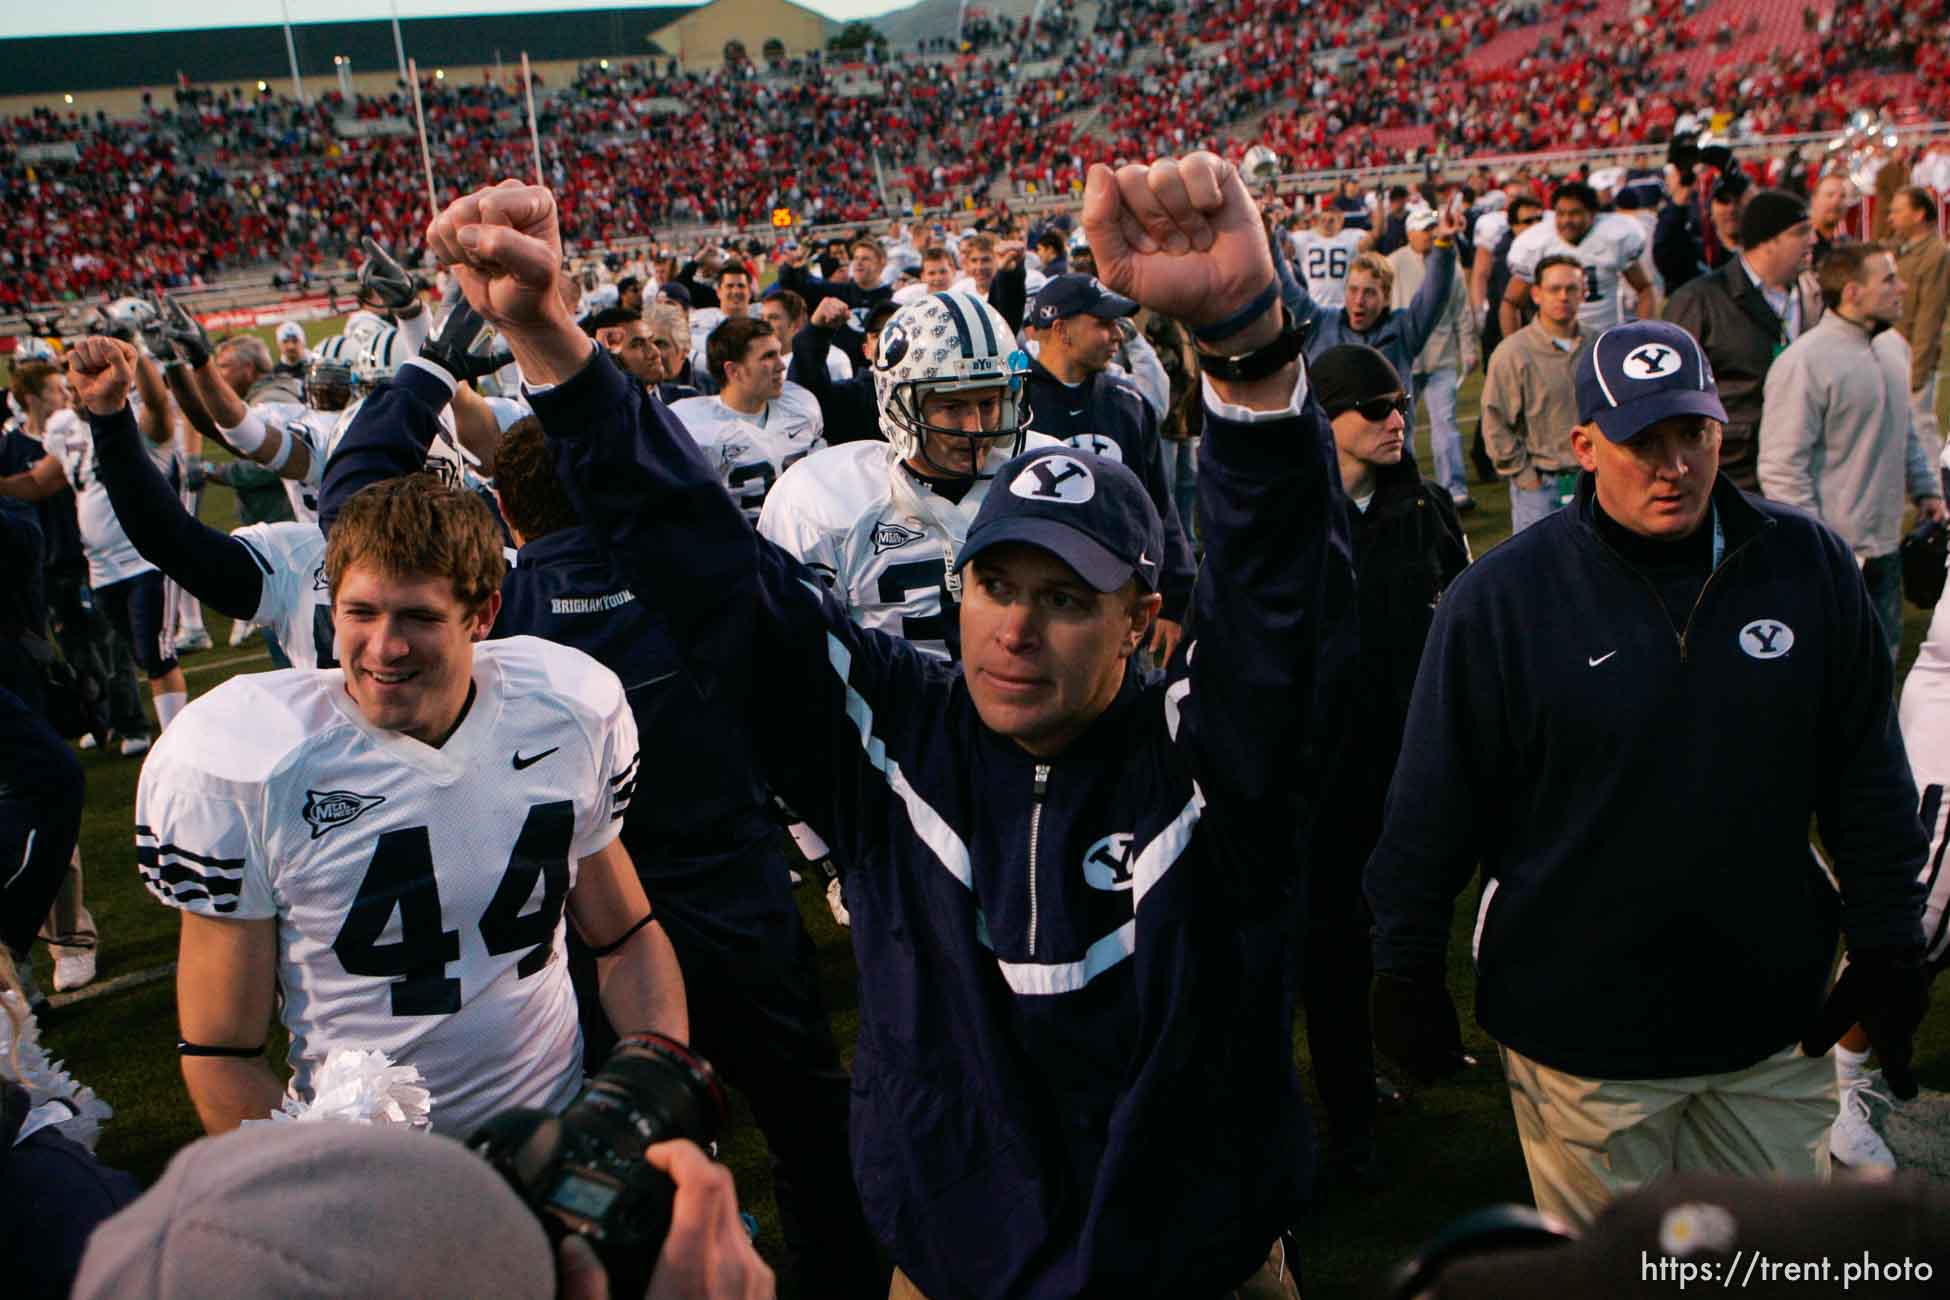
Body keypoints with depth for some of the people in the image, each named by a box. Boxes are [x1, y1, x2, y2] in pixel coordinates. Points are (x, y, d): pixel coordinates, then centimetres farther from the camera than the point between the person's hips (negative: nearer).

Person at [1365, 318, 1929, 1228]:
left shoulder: (1807, 564, -3)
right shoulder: (1499, 597, -11)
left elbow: (1867, 773, 7)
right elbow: (1434, 809, -7)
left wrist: (1886, 945, 8)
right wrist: (1406, 974, -3)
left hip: (1776, 1024, 3)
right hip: (1580, 1032, -3)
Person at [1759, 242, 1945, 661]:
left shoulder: (1894, 347, 9)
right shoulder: (1803, 363, -19)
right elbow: (1781, 467, -20)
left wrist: (1925, 488, 18)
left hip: (1885, 544, 8)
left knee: (1883, 657, 18)